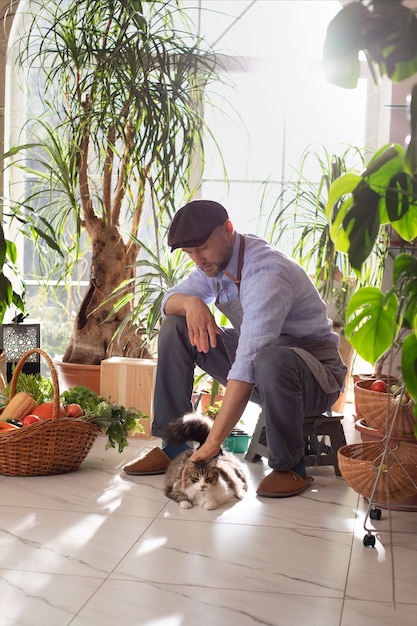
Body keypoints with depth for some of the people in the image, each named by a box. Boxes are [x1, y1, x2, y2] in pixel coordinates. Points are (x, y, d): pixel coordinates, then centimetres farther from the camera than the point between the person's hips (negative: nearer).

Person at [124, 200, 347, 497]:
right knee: (175, 326, -3)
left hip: (316, 375, -8)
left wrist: (212, 444, -43)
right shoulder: (217, 260, -1)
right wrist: (190, 303, -20)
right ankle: (174, 446, -1)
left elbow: (249, 362, -39)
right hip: (260, 374, 8)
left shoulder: (266, 272, -29)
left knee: (271, 360, -43)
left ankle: (290, 466, -18)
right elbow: (170, 299, 7)